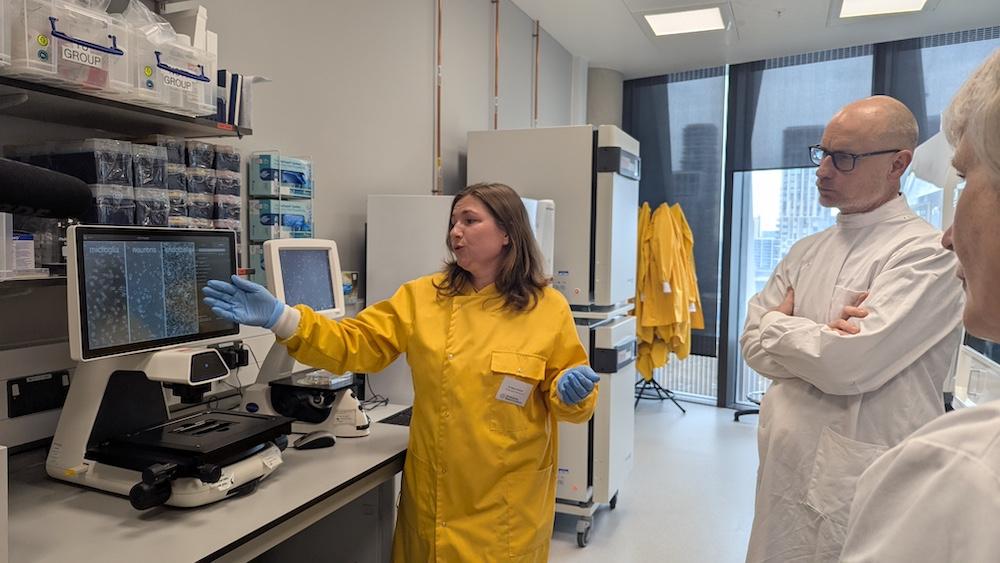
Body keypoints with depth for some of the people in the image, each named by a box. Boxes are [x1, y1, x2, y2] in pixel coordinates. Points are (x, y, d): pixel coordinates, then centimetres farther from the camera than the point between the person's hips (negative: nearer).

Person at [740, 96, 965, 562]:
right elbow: (753, 346, 2)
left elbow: (848, 364, -24)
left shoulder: (927, 254, -13)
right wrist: (822, 336, -15)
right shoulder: (806, 252, 8)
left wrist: (778, 323, -7)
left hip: (863, 491, -6)